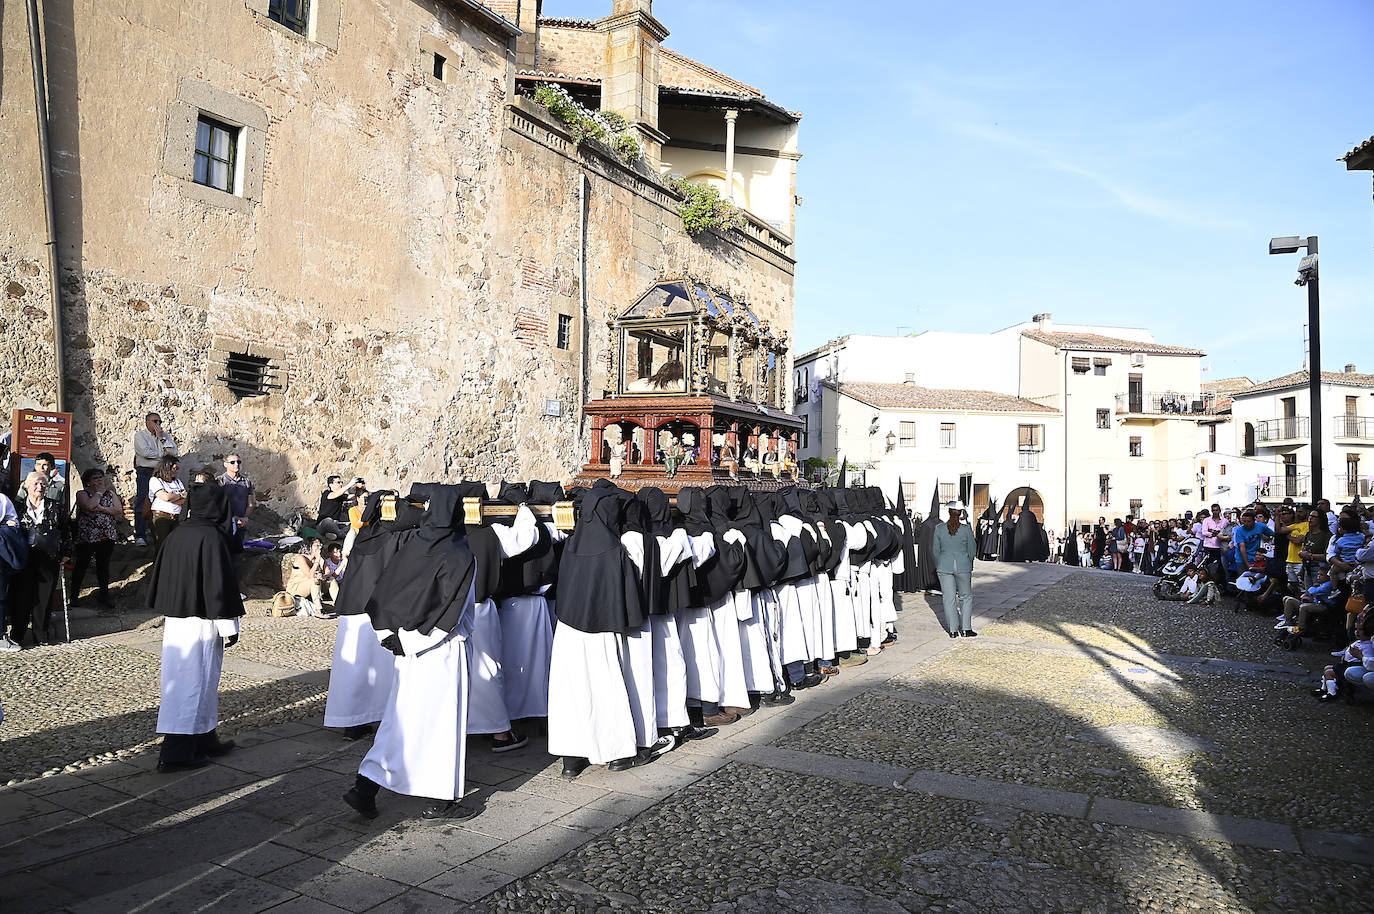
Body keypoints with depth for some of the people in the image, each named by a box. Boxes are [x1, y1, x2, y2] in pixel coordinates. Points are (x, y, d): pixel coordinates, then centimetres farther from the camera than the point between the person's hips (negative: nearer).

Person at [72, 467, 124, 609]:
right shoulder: (82, 494, 2)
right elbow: (89, 505, -19)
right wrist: (99, 492, -5)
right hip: (85, 537, -2)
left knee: (103, 565, 5)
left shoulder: (110, 493, 12)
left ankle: (104, 595, 11)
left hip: (107, 536, 3)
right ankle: (74, 595, 16)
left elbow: (119, 511, 2)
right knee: (81, 565, 3)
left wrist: (103, 509, -11)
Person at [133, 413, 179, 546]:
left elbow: (174, 452, 3)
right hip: (145, 472, -3)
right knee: (142, 503, -7)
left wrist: (161, 438, -2)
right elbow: (145, 452, -12)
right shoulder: (139, 435, 5)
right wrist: (163, 454, -2)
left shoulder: (165, 435, 18)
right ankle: (140, 535, -5)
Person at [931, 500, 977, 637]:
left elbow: (936, 550, 4)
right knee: (966, 597, 14)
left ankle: (953, 630, 9)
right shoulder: (966, 529, -8)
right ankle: (965, 628, 12)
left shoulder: (939, 529, -3)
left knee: (949, 598, 6)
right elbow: (972, 550, 0)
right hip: (963, 566, -1)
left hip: (944, 566, 1)